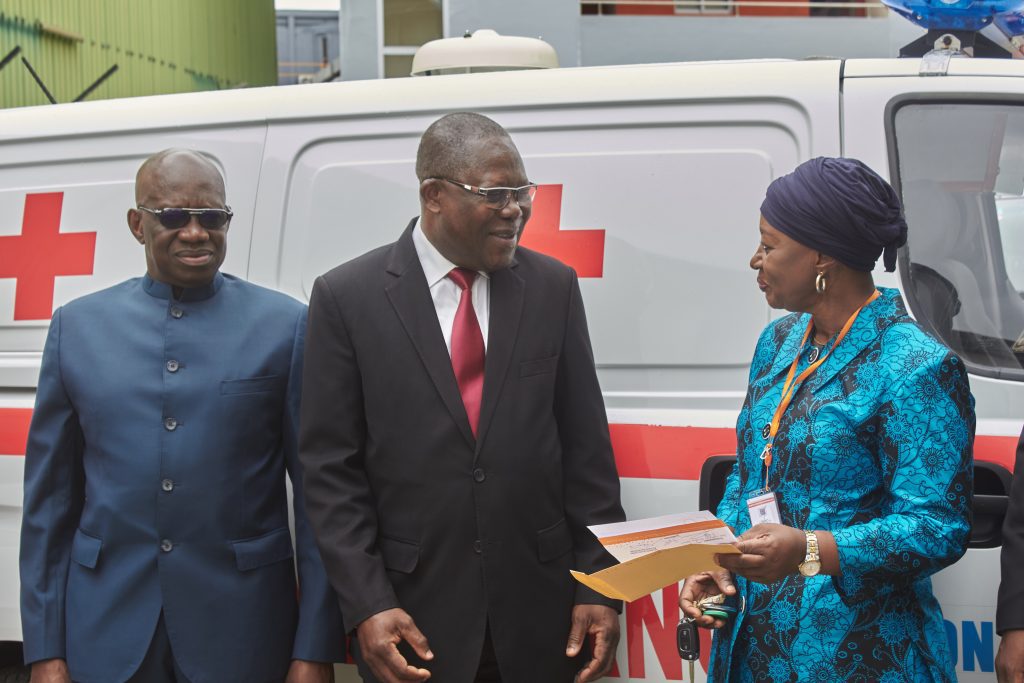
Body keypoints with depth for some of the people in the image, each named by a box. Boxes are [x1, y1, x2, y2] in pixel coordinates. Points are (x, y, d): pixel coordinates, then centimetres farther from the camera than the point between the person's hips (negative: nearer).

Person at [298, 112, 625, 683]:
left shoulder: (553, 287, 4)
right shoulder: (347, 297, -3)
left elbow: (587, 448, 4)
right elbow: (332, 469, -3)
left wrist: (599, 586, 0)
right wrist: (366, 605, -9)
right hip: (414, 620, -2)